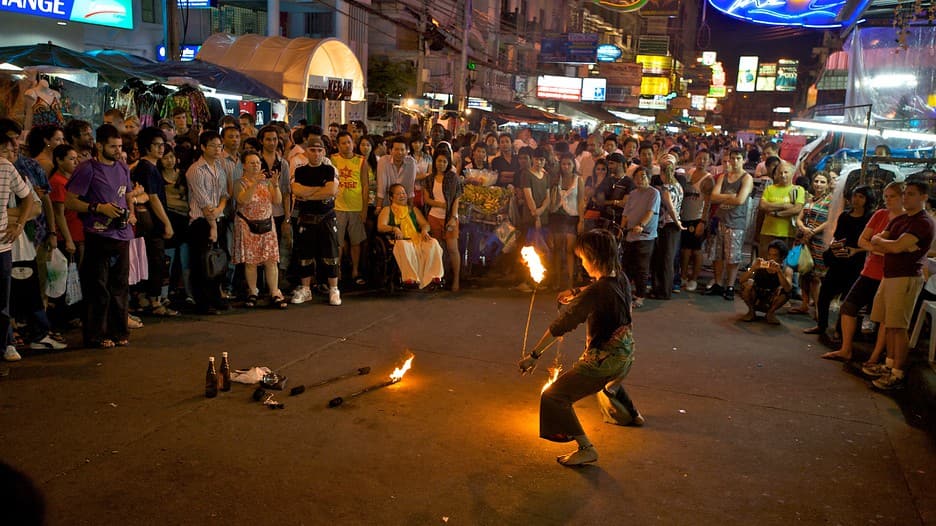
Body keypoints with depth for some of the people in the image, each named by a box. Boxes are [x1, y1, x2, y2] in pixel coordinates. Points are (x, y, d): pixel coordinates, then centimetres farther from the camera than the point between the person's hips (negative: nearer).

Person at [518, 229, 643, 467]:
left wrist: (534, 355, -23)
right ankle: (631, 415, 63)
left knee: (554, 396, -3)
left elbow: (561, 325, -26)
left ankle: (586, 449, -5)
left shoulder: (596, 292, -28)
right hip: (626, 355, 9)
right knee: (609, 382, 42)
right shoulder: (621, 279, -5)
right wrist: (577, 294, 17)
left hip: (603, 360, -9)